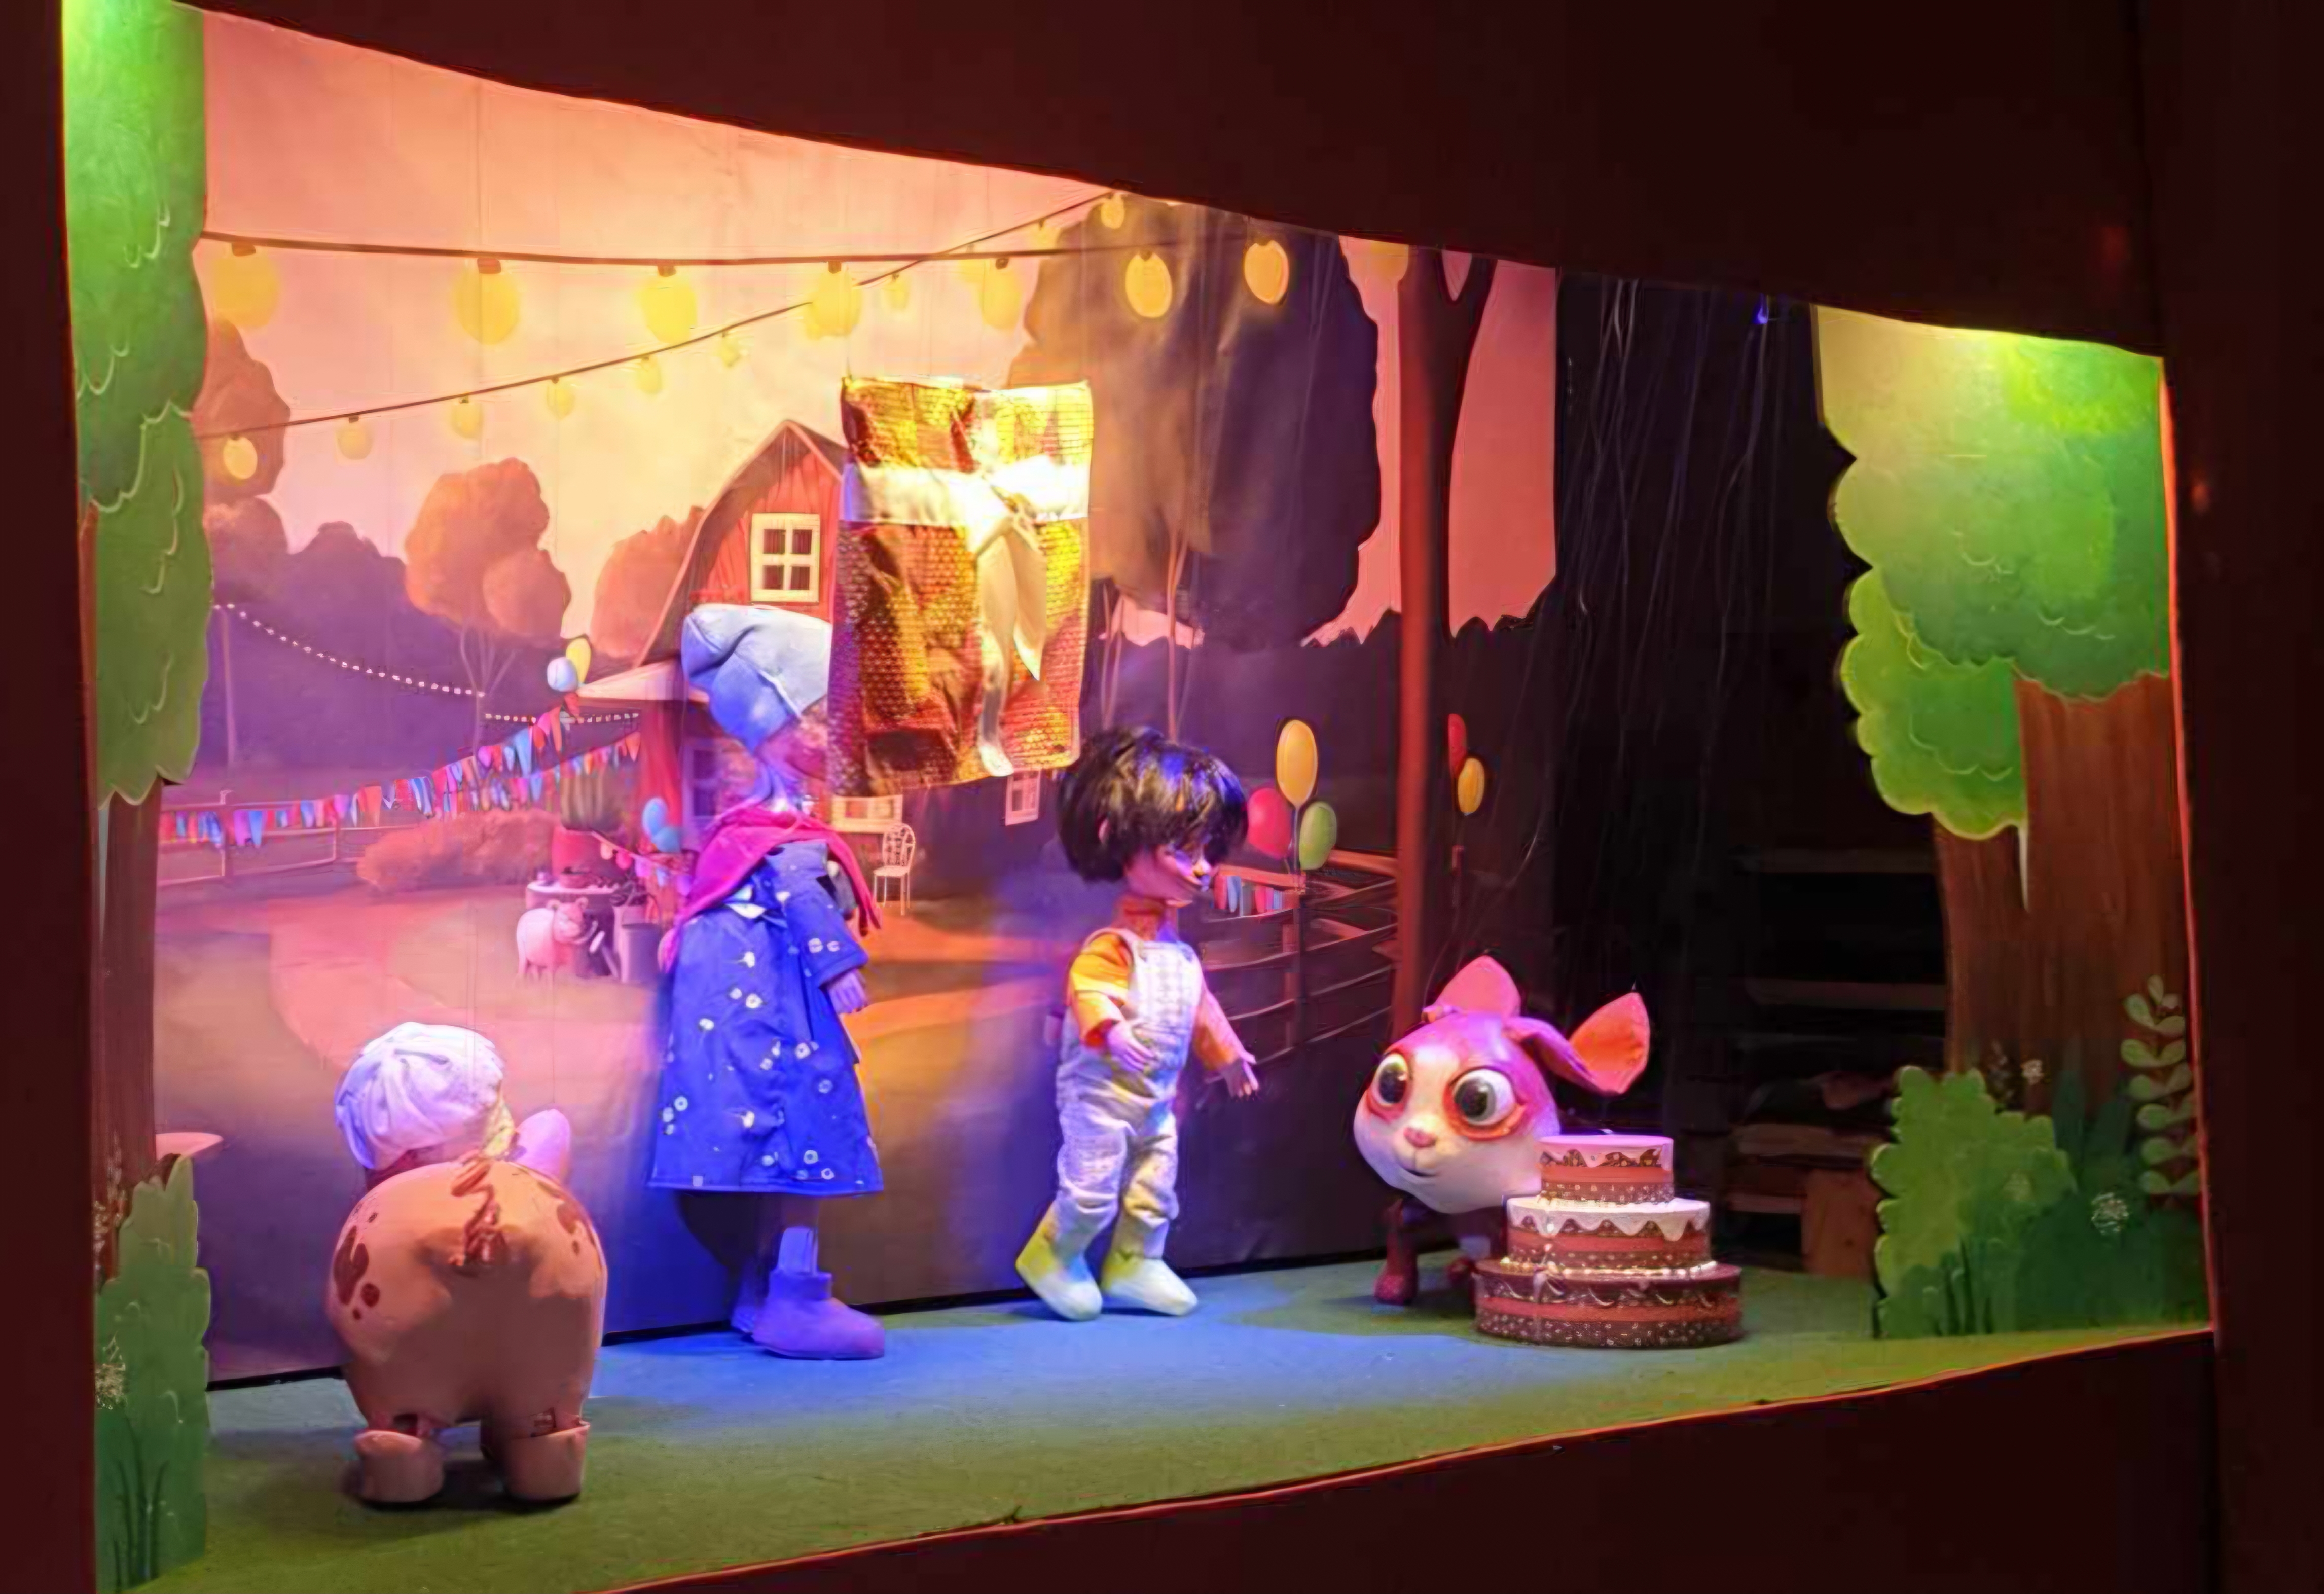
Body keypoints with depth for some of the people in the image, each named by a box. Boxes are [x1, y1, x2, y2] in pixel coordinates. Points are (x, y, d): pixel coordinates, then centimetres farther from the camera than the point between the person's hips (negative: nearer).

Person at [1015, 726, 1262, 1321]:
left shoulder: (1181, 952, 9)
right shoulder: (1114, 946, -19)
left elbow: (1200, 1005, 22)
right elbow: (1087, 993, -32)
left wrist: (1226, 1053, 29)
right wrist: (1111, 1032, -48)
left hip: (1156, 1097, 8)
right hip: (1102, 1092, -8)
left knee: (1155, 1187, 13)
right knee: (1091, 1185, -7)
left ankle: (1134, 1264, 27)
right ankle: (1053, 1257, 14)